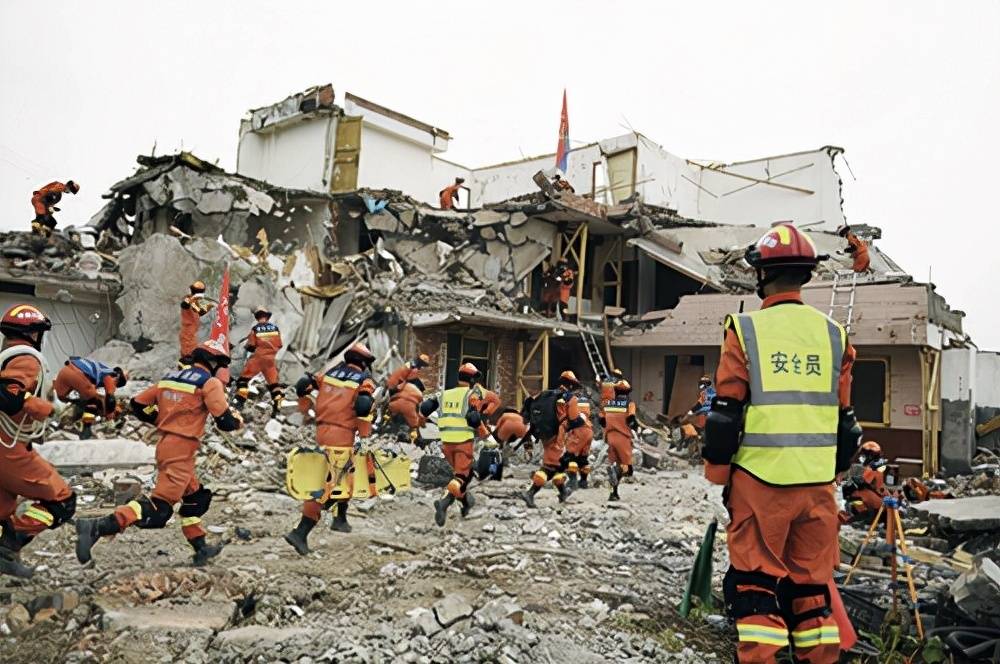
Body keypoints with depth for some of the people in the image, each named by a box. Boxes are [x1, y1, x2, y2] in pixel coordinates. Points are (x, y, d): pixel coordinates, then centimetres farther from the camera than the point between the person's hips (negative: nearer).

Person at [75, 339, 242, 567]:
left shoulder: (171, 376, 14)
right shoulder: (210, 383, -7)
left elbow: (138, 404, 14)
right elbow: (226, 422, -11)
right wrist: (237, 418, 10)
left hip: (164, 444, 9)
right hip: (181, 449, -9)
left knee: (197, 496, 21)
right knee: (158, 509, -11)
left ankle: (200, 548, 27)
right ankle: (98, 527, -21)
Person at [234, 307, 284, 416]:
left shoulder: (255, 329, -6)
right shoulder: (275, 328, 3)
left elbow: (251, 347, -5)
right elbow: (279, 345, 7)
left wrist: (246, 347, 16)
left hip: (257, 358, -3)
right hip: (270, 359, 3)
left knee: (244, 378, 6)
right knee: (274, 382, 10)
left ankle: (240, 402, -5)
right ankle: (276, 407, 8)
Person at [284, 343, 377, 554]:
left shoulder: (331, 372, 16)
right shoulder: (364, 380, 1)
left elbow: (302, 386, 9)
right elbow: (363, 406, -16)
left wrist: (307, 411, 23)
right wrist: (365, 437, -10)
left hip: (321, 431, 7)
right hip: (342, 435, -7)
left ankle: (341, 519, 33)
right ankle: (300, 533, -11)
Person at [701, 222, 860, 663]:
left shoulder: (746, 329, -6)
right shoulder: (832, 333, 6)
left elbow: (726, 413, -6)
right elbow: (844, 416, 12)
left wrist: (718, 475, 4)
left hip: (759, 478, -4)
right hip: (817, 481, 4)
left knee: (755, 578, 6)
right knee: (813, 581, 15)